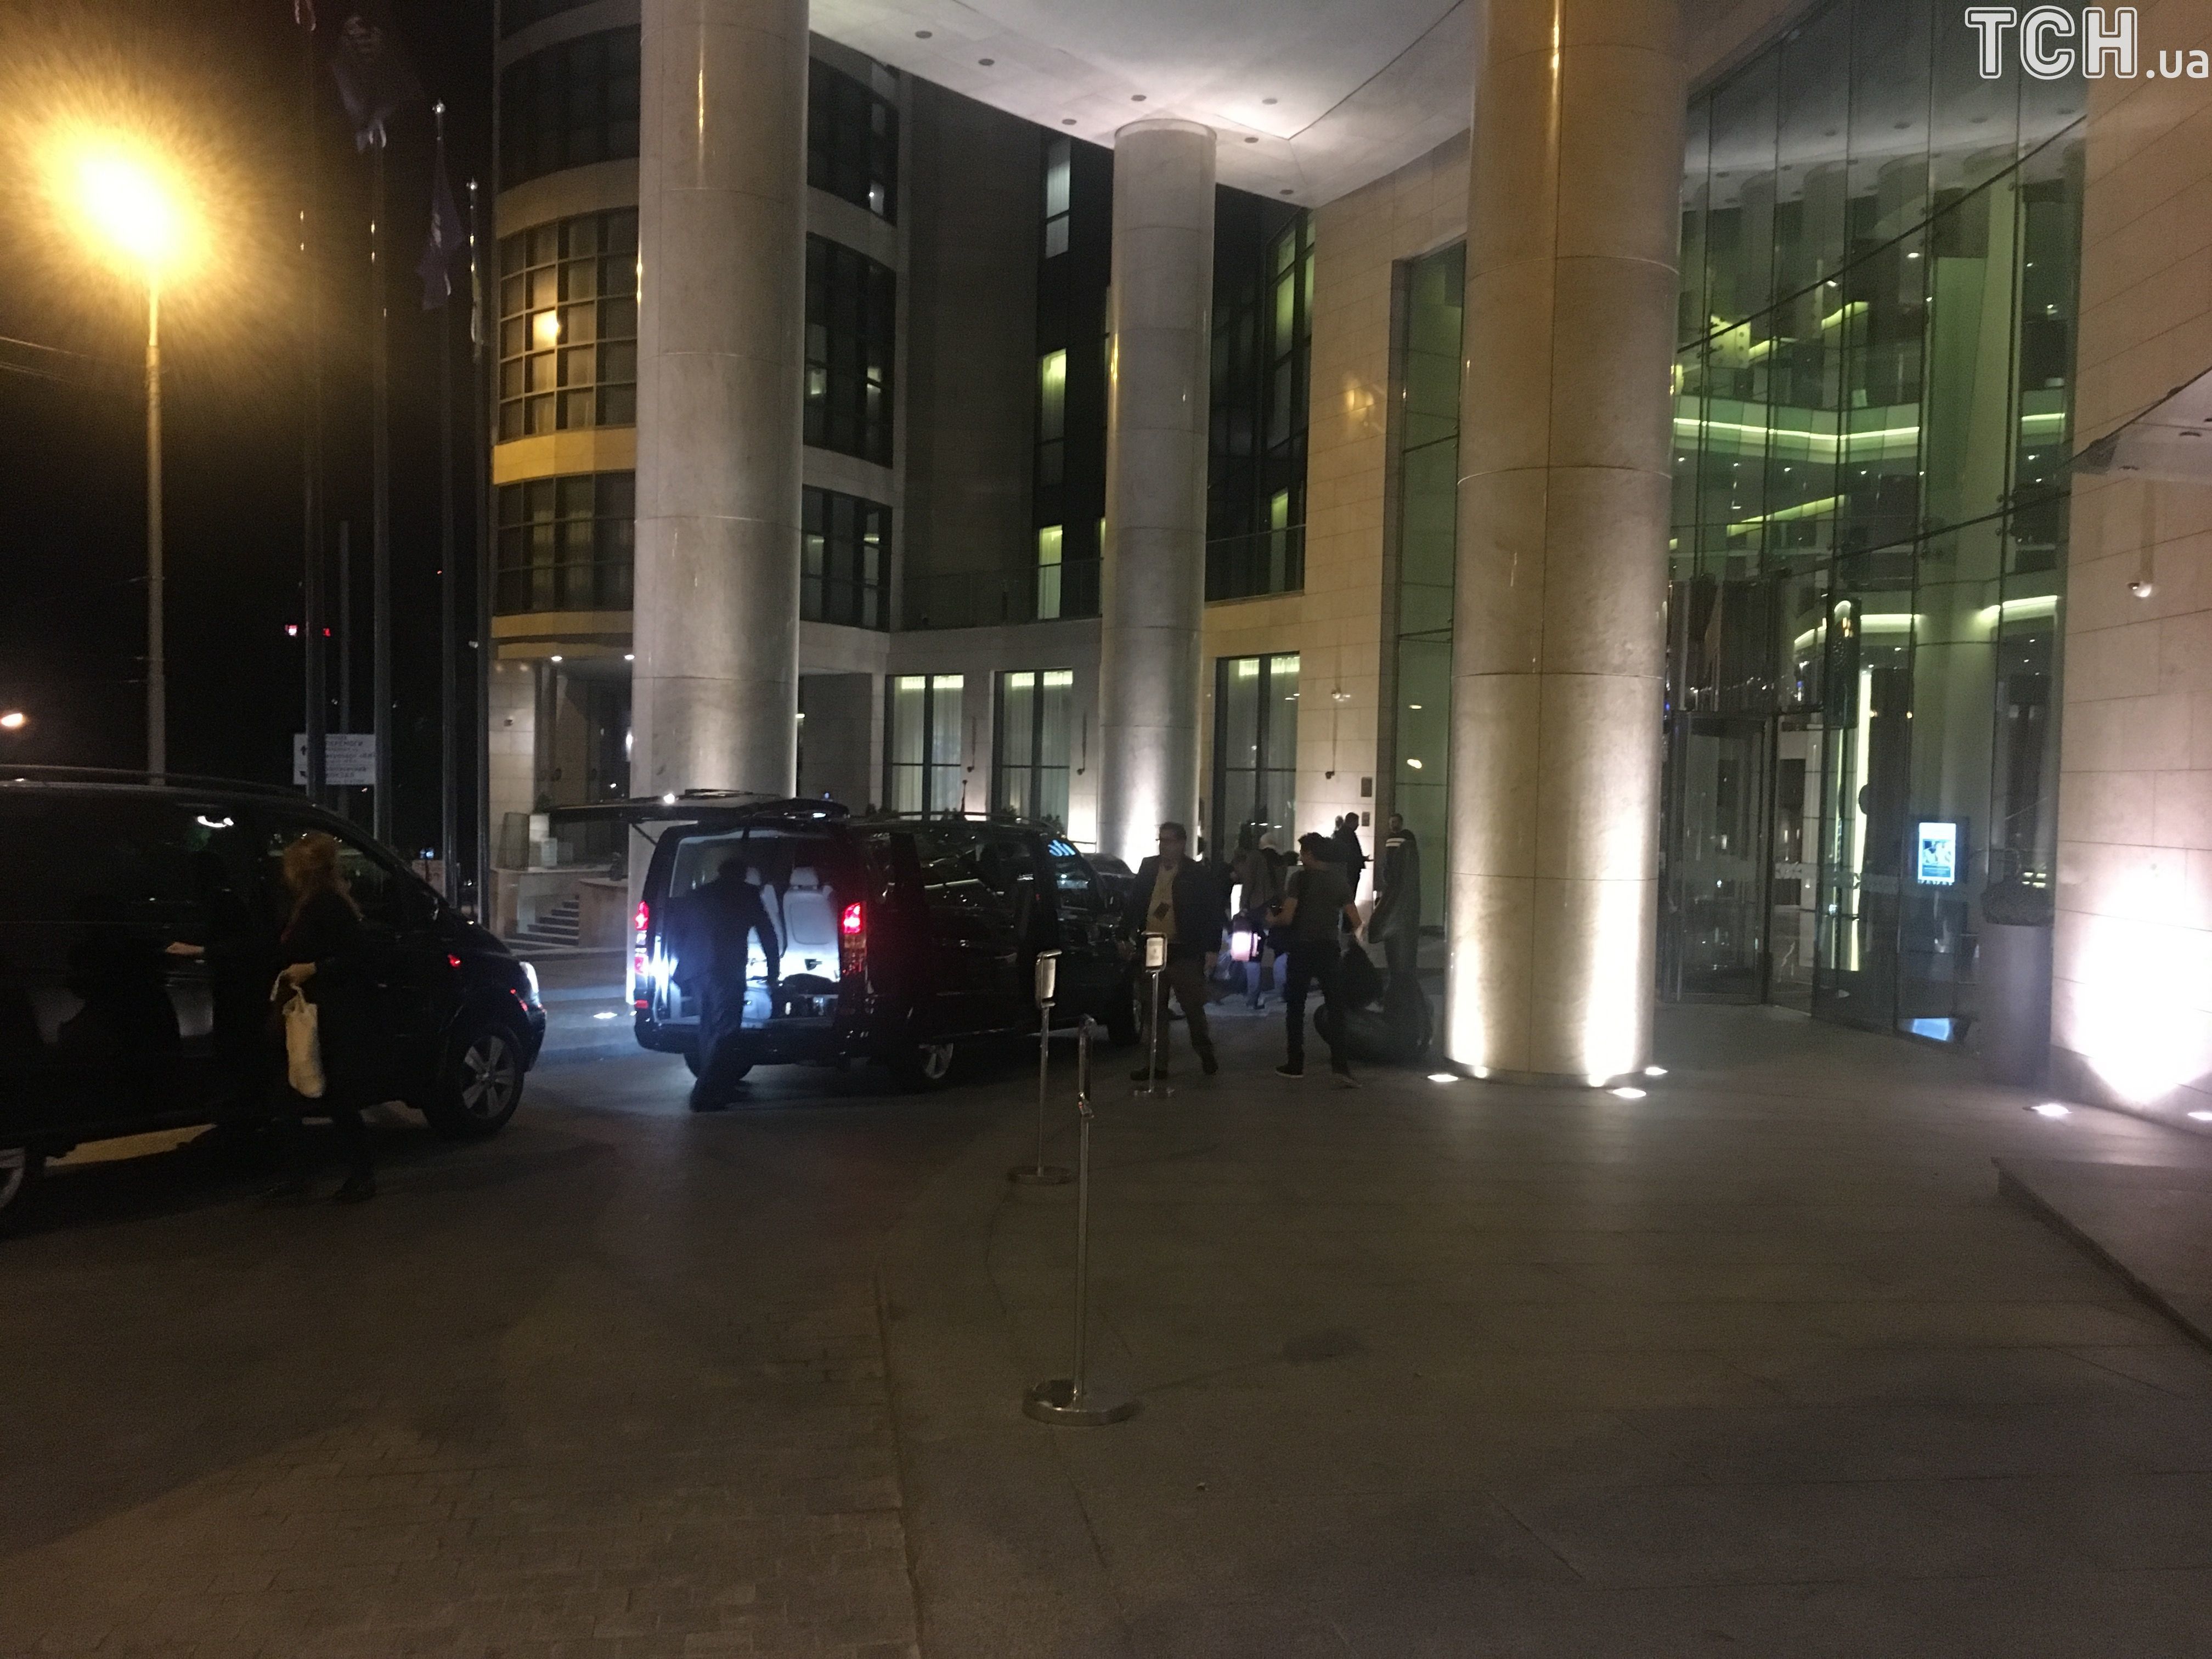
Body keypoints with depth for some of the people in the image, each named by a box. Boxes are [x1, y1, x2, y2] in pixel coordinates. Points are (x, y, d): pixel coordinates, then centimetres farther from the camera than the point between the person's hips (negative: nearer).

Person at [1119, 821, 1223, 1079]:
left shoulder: (1197, 874, -4)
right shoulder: (1148, 868, 9)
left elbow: (1213, 912, -3)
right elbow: (1133, 903, 15)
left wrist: (1212, 950, -7)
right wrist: (1126, 935, 9)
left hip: (1184, 953, -4)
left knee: (1193, 1009, 3)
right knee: (1152, 1012, 7)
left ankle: (1206, 1055, 25)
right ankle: (1155, 1064, 14)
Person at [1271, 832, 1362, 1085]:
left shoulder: (1301, 877, -8)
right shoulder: (1339, 880, 6)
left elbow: (1287, 917, -15)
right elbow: (1356, 923, 4)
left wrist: (1273, 919, 6)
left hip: (1303, 948, -3)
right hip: (1330, 950, 3)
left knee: (1295, 1008, 8)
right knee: (1335, 1008, 6)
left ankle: (1296, 1064, 12)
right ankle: (1340, 1064, -5)